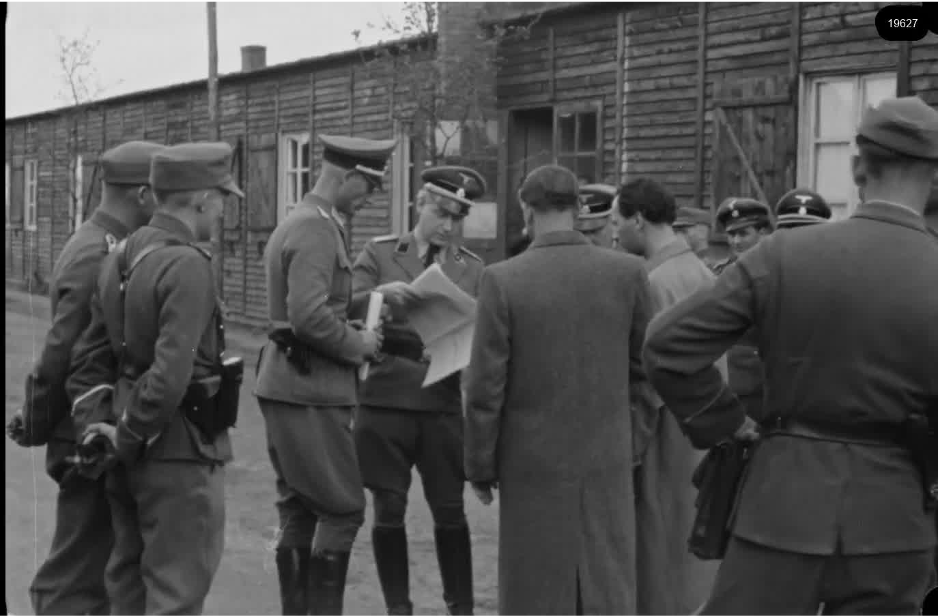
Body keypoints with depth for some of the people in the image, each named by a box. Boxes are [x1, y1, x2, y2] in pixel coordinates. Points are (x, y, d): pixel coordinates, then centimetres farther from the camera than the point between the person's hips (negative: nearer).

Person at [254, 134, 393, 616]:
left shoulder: (295, 224, 17)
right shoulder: (317, 230, -16)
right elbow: (310, 317, -26)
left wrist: (358, 329, 10)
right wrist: (358, 344, -11)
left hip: (286, 385, 10)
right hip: (310, 391, -10)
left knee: (299, 513, 13)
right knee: (343, 509, -4)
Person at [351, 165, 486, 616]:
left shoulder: (472, 269, 8)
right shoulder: (379, 254, 5)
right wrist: (379, 294, -23)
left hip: (443, 404, 1)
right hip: (385, 399, -1)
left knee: (450, 511, 2)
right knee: (389, 511, 3)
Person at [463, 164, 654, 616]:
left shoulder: (502, 280, -12)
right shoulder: (628, 271, -6)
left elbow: (484, 389, -10)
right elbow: (643, 368, 4)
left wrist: (479, 467, 1)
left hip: (535, 461, -2)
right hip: (608, 459, 2)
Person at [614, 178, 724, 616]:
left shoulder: (658, 282, -18)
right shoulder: (703, 272, 9)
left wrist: (632, 448, -13)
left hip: (670, 444, -9)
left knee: (663, 566, 1)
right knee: (698, 553, 16)